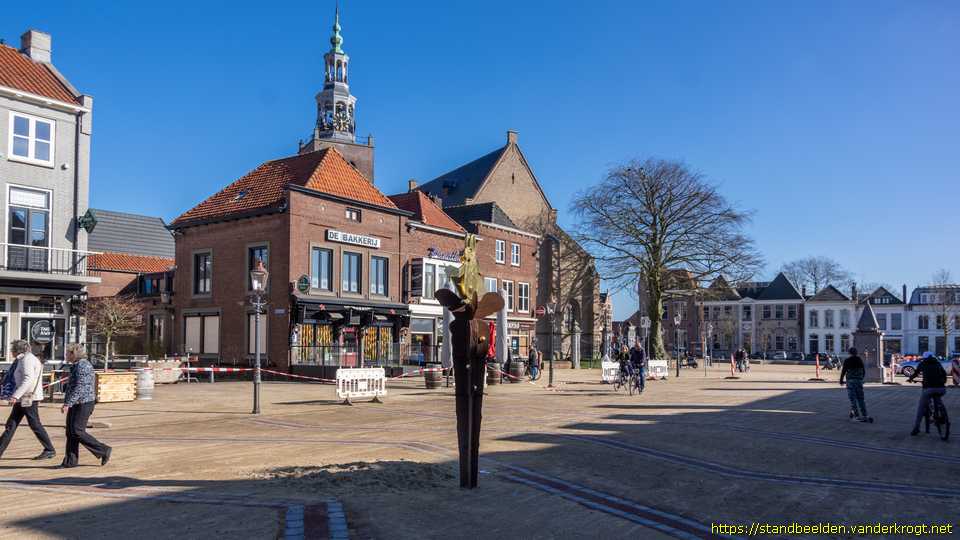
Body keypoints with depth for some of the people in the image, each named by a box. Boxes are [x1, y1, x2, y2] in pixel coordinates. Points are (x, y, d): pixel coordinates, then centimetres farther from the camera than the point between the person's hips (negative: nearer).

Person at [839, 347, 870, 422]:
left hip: (850, 381, -4)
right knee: (861, 399, 9)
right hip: (859, 381, 4)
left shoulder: (847, 361, -5)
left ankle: (857, 415, -6)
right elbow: (864, 371, 14)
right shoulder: (860, 360, 8)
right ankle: (864, 415, 5)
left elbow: (843, 371, -7)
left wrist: (841, 380, 5)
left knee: (853, 399, -1)